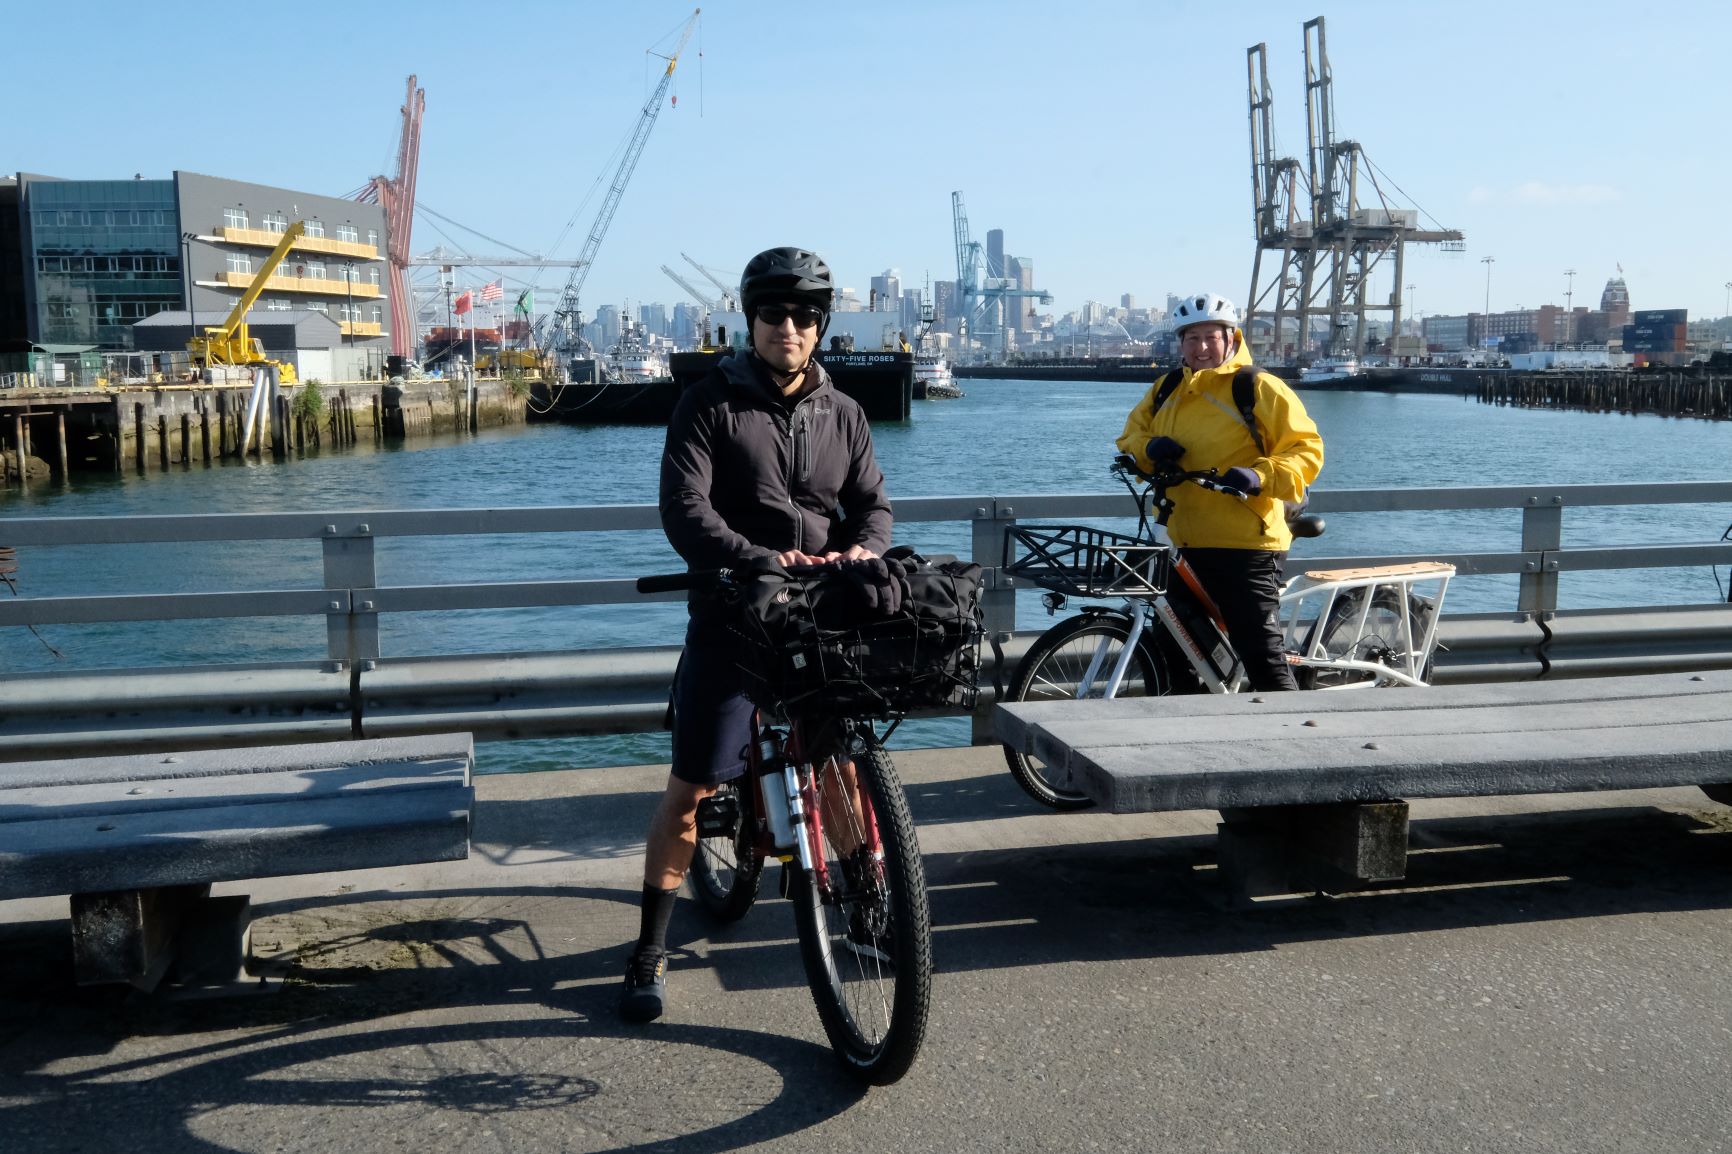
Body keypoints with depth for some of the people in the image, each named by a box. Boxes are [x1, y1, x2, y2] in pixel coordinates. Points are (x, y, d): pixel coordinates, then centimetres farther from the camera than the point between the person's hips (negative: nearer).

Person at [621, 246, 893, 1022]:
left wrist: (862, 549, -15)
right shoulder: (710, 404, -4)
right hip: (731, 618, -3)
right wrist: (761, 561, -28)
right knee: (691, 789, -1)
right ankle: (651, 951, 12)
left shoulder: (841, 414, 11)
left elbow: (872, 501, 8)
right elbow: (685, 511, -14)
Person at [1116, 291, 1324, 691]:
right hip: (1184, 547, 7)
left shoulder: (1258, 388, -8)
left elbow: (1307, 449, -10)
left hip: (1245, 546, -7)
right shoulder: (1165, 390, 13)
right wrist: (1149, 449, -5)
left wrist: (1261, 477, -28)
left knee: (1262, 652, -7)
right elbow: (1130, 438, 19)